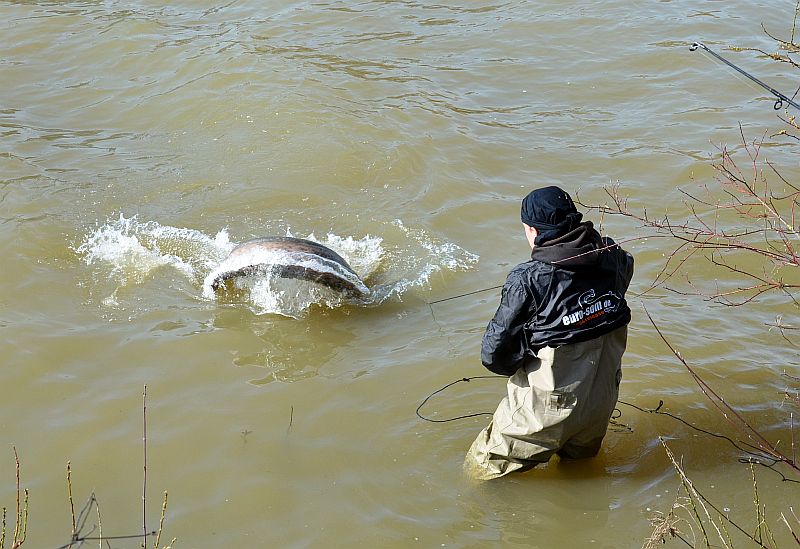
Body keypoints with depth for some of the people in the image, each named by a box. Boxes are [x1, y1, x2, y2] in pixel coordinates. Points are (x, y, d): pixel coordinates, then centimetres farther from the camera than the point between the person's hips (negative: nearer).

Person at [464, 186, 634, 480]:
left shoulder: (528, 280, -25)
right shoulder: (611, 256, -11)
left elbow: (494, 354, -19)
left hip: (548, 408, -6)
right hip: (603, 399, 6)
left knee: (481, 470, 10)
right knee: (580, 457, 35)